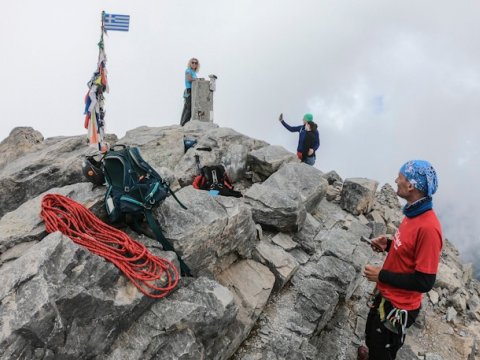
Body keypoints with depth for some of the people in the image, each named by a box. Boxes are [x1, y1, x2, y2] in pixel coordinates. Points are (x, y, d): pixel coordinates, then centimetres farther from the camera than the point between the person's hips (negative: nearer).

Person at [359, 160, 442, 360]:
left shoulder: (428, 227, -31)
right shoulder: (414, 212, -2)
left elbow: (424, 282, -29)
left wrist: (381, 275, -23)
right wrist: (388, 245, -2)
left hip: (399, 306, -8)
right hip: (385, 294, 8)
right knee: (372, 335, 31)